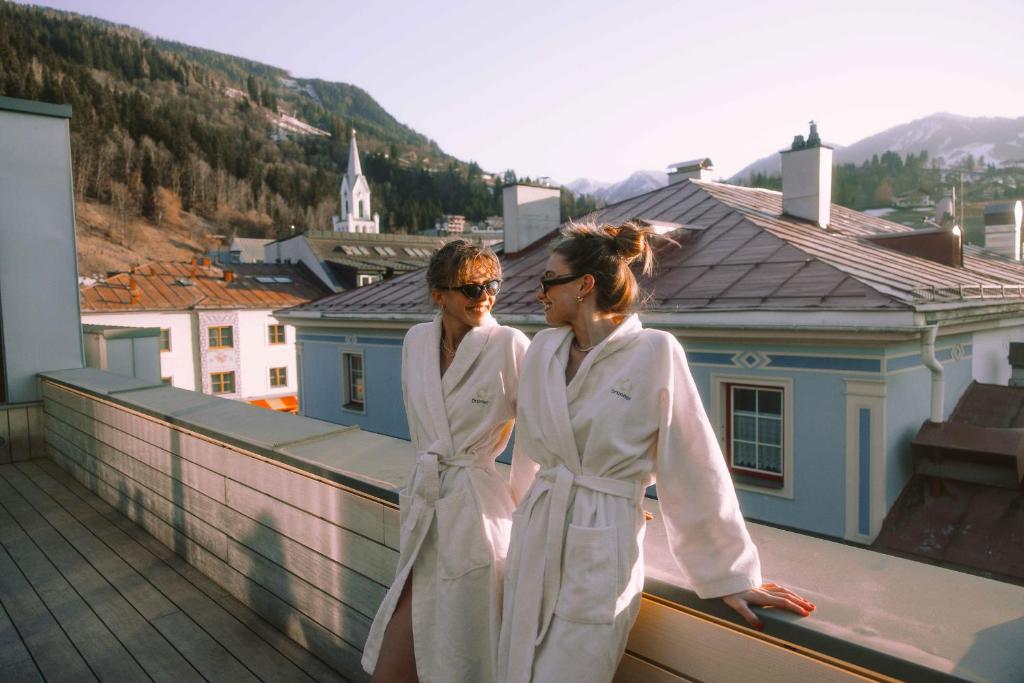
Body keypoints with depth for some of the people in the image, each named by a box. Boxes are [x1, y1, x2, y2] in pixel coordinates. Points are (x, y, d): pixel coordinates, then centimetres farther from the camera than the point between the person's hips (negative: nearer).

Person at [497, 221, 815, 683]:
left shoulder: (654, 354, -16)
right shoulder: (543, 350, 1)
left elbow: (694, 470, -12)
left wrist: (731, 573, -6)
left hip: (601, 550, -5)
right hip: (534, 539, 6)